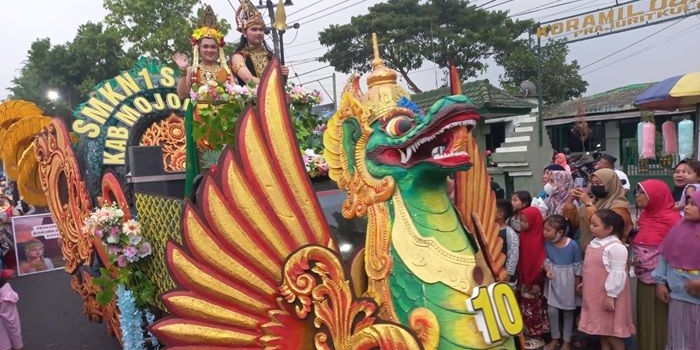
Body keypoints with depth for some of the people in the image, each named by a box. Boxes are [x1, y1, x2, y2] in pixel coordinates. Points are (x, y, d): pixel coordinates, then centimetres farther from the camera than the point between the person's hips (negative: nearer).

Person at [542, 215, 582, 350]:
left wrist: (578, 284, -3)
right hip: (553, 280, 2)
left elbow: (578, 265, -8)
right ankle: (555, 338, 24)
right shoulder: (547, 243, -12)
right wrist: (547, 269, -19)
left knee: (568, 311, 12)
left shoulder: (573, 244, -20)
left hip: (568, 280, -2)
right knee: (552, 310, 4)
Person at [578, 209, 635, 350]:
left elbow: (618, 274, -24)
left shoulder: (615, 247, -22)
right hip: (596, 294, 9)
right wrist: (585, 283, 21)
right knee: (602, 328, 18)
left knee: (611, 330, 2)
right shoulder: (594, 243, 7)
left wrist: (611, 295, -23)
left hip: (608, 295, -9)